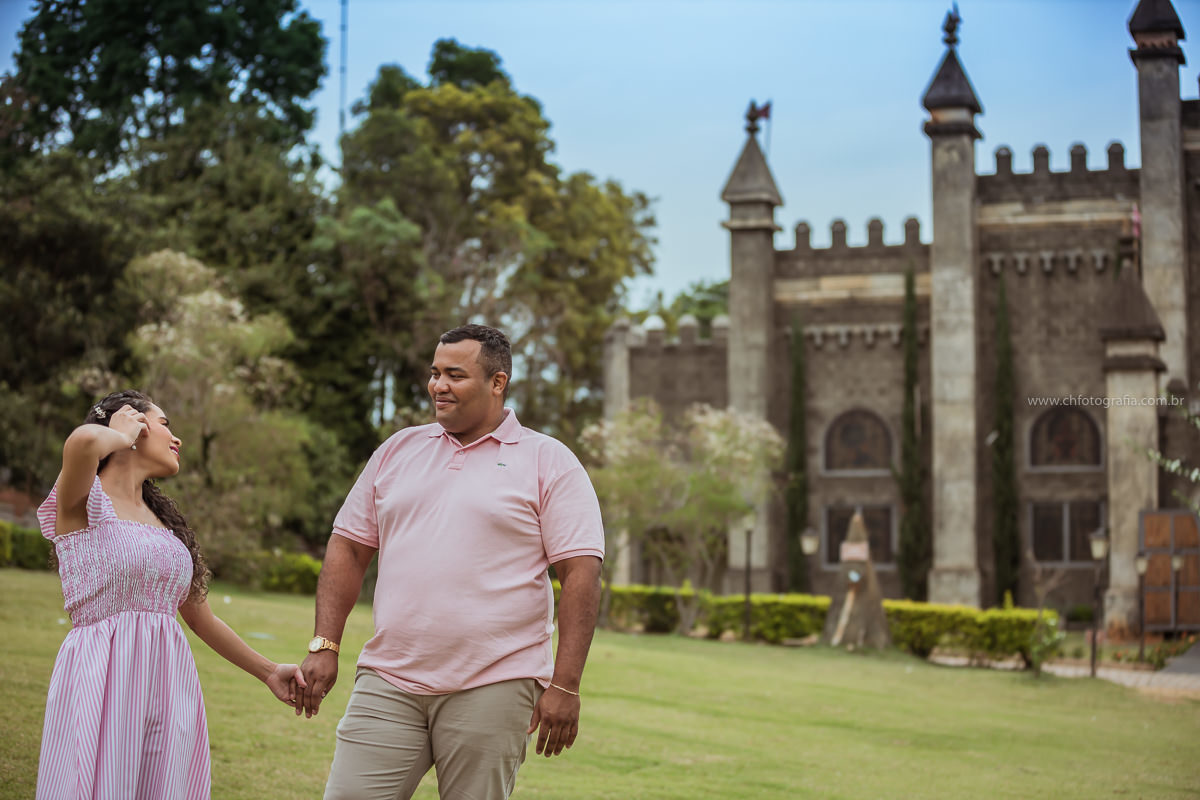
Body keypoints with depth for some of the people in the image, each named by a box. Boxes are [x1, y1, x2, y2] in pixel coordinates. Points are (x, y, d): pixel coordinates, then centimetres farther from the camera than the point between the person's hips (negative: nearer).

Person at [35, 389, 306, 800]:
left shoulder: (164, 520, 19)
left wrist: (268, 671, 26)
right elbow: (83, 442, -27)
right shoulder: (84, 501, -2)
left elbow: (198, 616, 25)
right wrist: (122, 434, -5)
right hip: (100, 684, -6)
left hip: (171, 686, 6)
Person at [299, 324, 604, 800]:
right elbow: (348, 548, 16)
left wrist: (565, 686, -12)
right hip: (387, 685, 4)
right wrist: (325, 645, 5)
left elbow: (580, 575, -5)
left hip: (490, 689, -3)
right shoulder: (397, 451, 14)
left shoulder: (549, 463, 1)